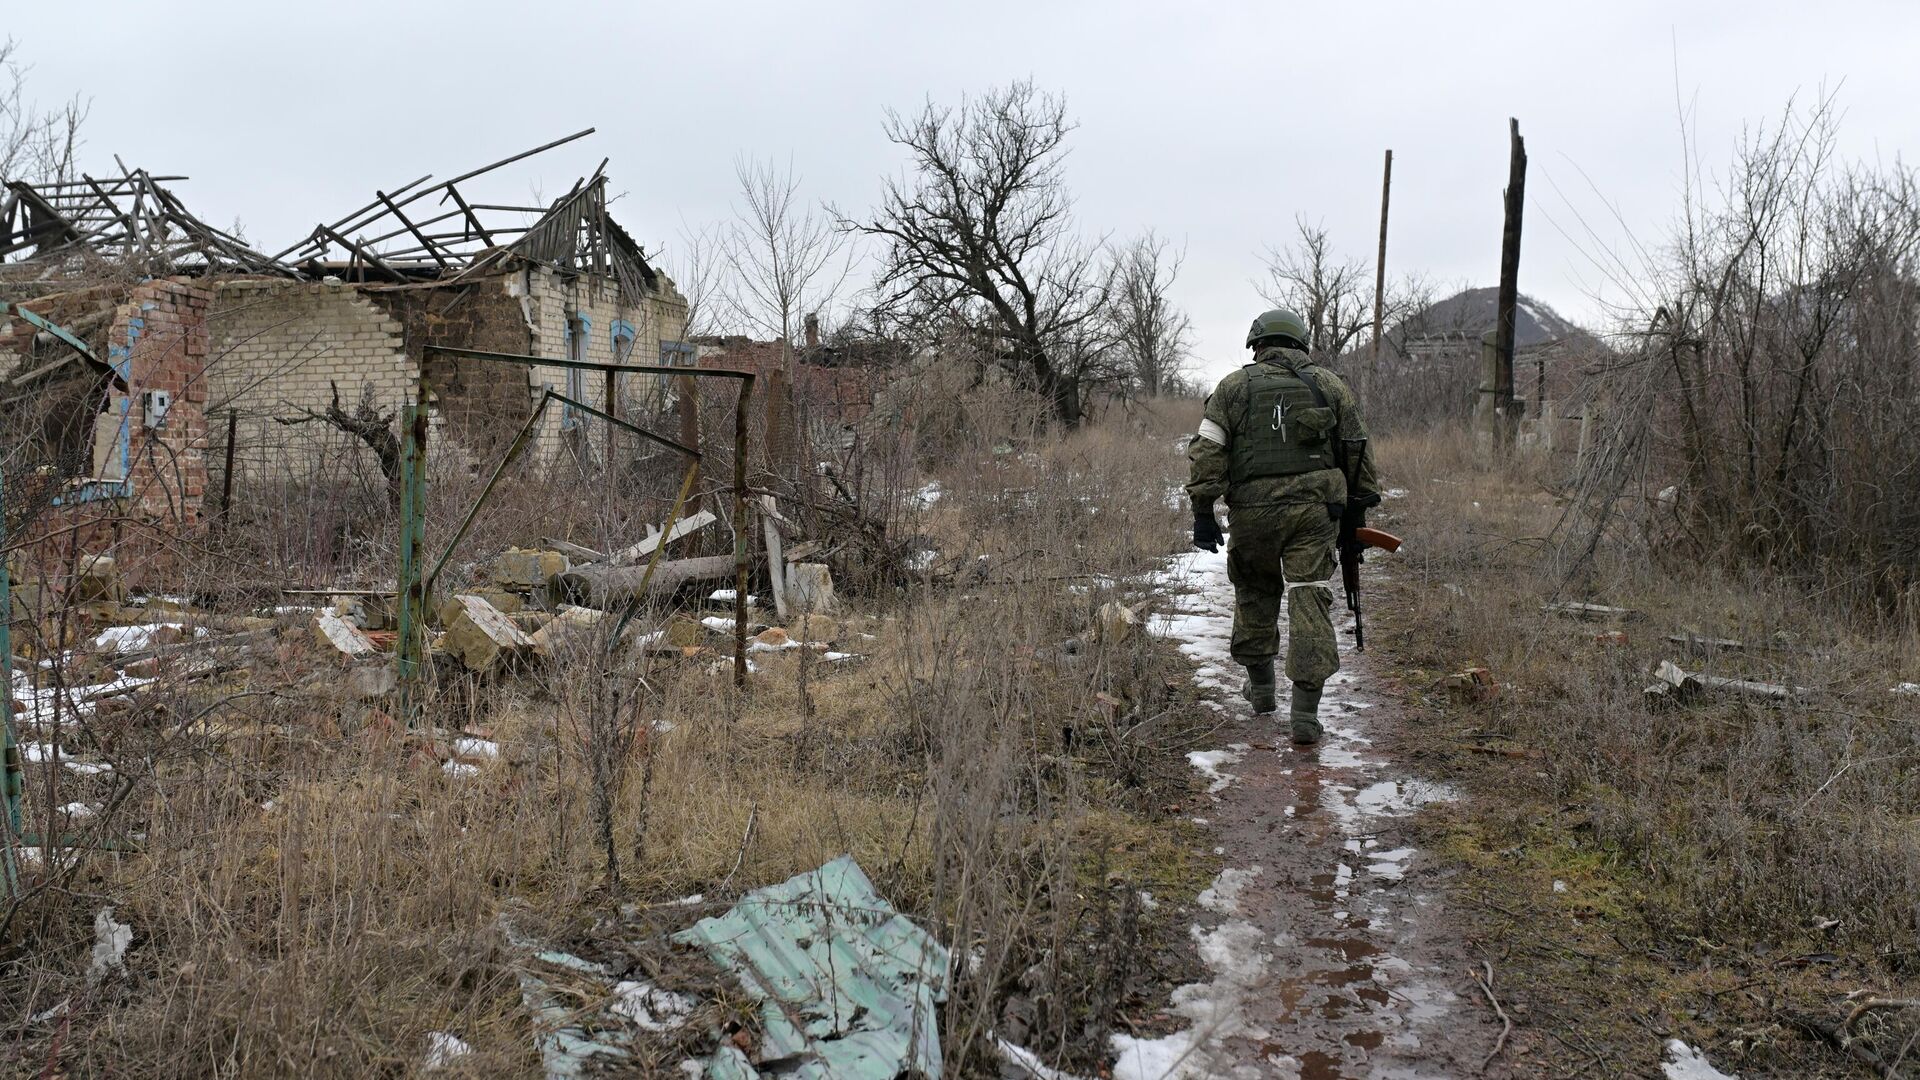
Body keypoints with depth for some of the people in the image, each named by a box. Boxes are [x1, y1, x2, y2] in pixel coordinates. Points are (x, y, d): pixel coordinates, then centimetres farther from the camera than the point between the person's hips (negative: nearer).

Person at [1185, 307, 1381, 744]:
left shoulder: (1233, 387, 6)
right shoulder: (1330, 386, 10)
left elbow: (1207, 451, -2)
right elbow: (1357, 451, 12)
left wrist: (1203, 511, -1)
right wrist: (1358, 506, 20)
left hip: (1252, 511, 0)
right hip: (1313, 510, 0)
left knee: (1255, 594, 20)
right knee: (1310, 602, -3)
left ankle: (1261, 687, 31)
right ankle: (1305, 712, -9)